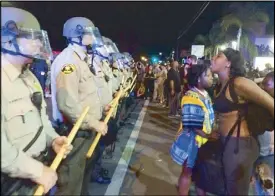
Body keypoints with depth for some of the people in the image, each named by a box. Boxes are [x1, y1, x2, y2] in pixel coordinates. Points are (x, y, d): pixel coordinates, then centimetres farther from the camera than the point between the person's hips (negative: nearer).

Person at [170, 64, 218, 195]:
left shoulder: (205, 94, 4)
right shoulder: (191, 97, -25)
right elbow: (193, 126, -26)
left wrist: (212, 134, 1)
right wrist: (209, 136, -16)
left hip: (203, 140, 8)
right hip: (192, 140, -8)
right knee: (188, 171, 10)